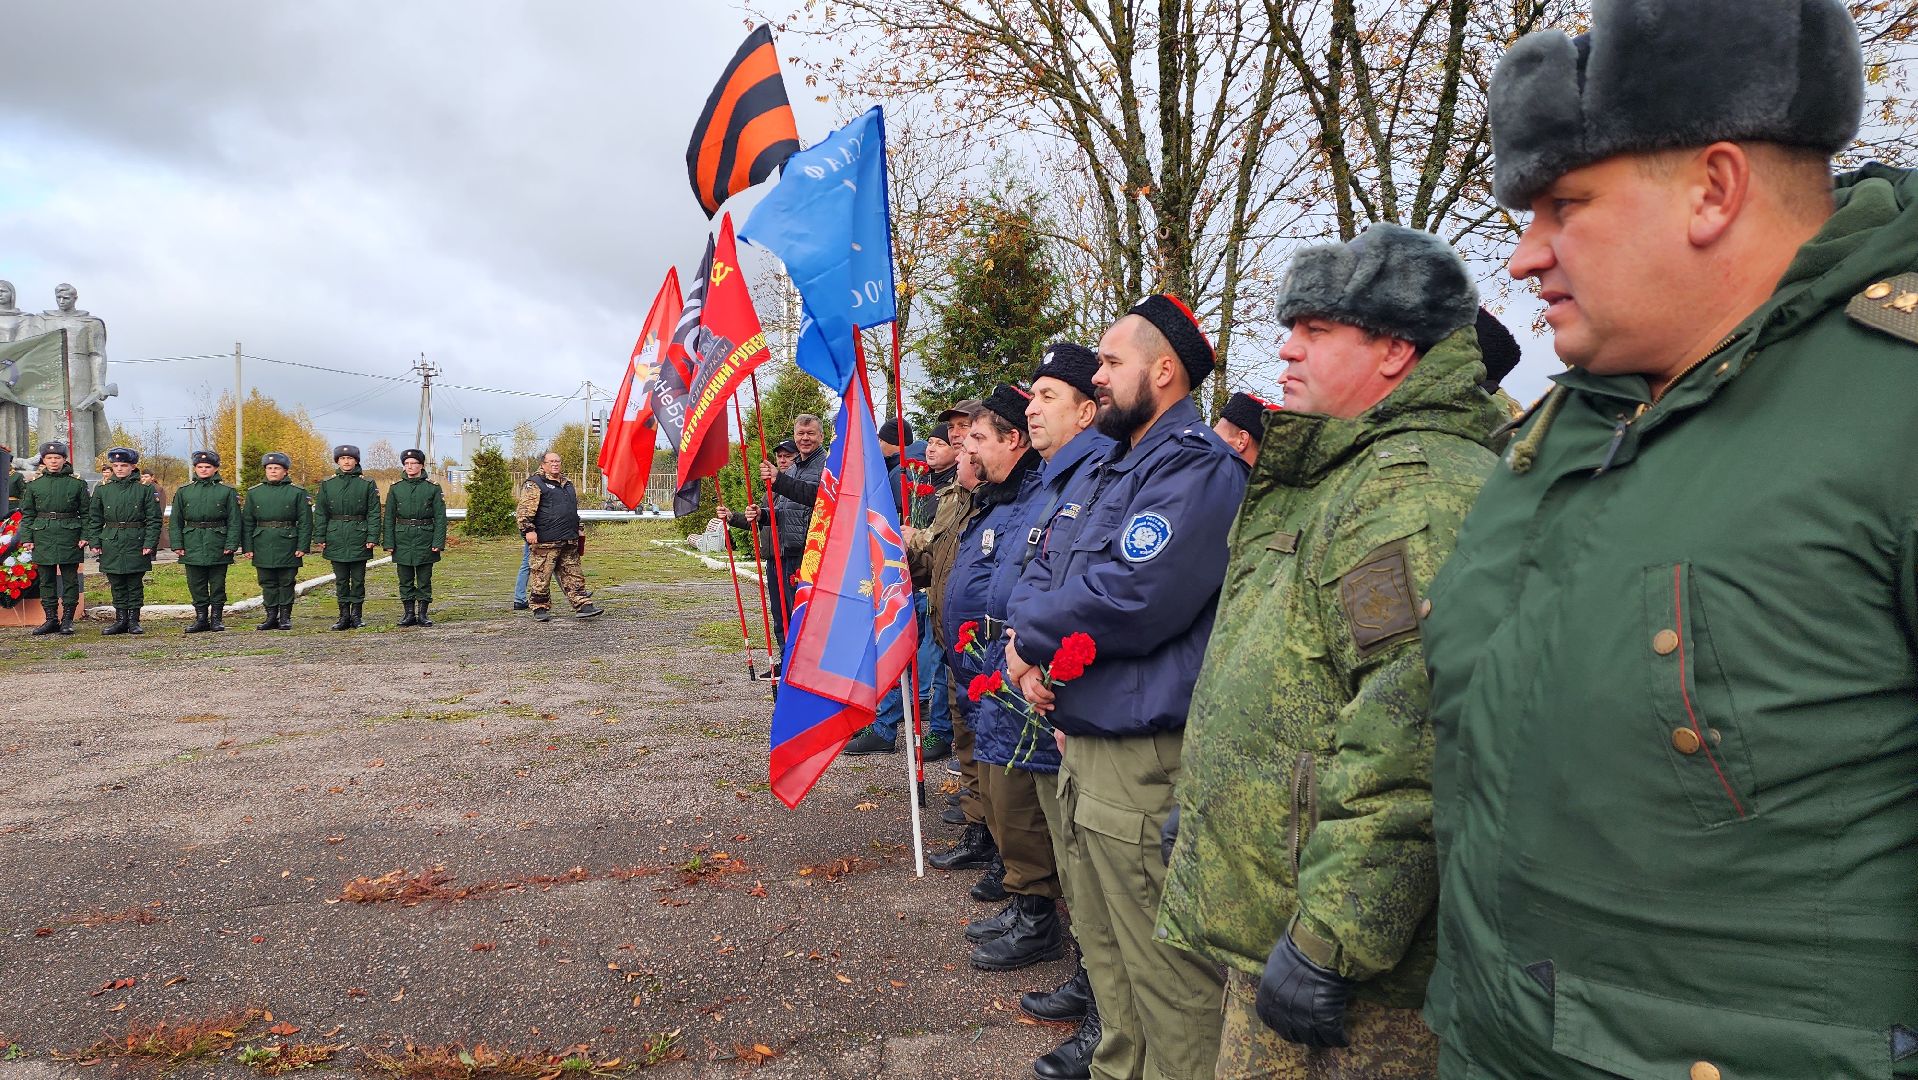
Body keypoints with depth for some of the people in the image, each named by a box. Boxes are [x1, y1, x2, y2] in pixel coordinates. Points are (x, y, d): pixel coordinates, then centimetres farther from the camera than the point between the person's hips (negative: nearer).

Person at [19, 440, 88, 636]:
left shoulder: (78, 484, 3)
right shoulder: (33, 485, 7)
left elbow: (85, 513, 5)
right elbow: (27, 514, 9)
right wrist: (27, 538, 1)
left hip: (69, 536, -2)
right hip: (43, 536, 2)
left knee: (70, 578, 1)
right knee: (46, 579, 6)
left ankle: (67, 619, 8)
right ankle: (51, 619, 12)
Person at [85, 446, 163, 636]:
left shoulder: (145, 489, -1)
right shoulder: (102, 489, 7)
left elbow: (154, 519, -2)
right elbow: (94, 519, 10)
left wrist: (150, 543, -10)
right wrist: (94, 542, 2)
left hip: (136, 541, -2)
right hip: (111, 541, 3)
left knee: (135, 583, 3)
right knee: (117, 584, 7)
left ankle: (133, 620, 11)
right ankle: (121, 620, 14)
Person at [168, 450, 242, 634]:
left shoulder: (227, 491, 2)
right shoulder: (183, 491, 9)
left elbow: (234, 521, 0)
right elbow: (176, 521, 9)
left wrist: (231, 544, -9)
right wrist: (176, 544, 0)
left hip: (218, 546, -2)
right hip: (192, 545, 2)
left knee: (218, 584, 4)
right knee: (196, 584, 6)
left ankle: (217, 618, 12)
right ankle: (201, 618, 14)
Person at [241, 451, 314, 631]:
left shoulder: (298, 492, 1)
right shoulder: (254, 492, 9)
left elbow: (305, 522, -2)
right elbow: (247, 521, 10)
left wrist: (302, 546, -9)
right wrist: (247, 547, 3)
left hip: (288, 545, -3)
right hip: (263, 546, 3)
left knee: (287, 583, 2)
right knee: (267, 583, 7)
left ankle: (285, 617, 11)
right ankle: (271, 617, 14)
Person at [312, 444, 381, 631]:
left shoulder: (367, 483, 1)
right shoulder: (327, 484, 7)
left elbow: (374, 512, -1)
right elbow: (320, 512, 8)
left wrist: (372, 537, -9)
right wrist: (319, 537, 1)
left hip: (359, 536, -2)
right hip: (336, 537, 2)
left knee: (358, 578, 3)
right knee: (340, 579, 6)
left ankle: (357, 615, 11)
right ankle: (344, 616, 12)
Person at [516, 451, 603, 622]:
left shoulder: (567, 484, 22)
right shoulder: (534, 484, -3)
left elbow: (575, 510, 32)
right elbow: (525, 510, -11)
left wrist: (580, 529, 28)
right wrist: (528, 530, -19)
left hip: (569, 542, 7)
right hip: (546, 541, -7)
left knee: (574, 576, 5)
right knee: (542, 576, -1)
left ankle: (583, 606, 5)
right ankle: (540, 608, 8)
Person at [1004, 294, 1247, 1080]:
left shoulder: (1196, 469, -14)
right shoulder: (1100, 470, 17)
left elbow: (1130, 599, -25)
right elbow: (1040, 573, 14)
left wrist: (1029, 637, -10)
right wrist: (1028, 656, -7)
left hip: (1145, 762, -10)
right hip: (1081, 742, 10)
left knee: (1166, 974, -1)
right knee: (1104, 954, 22)